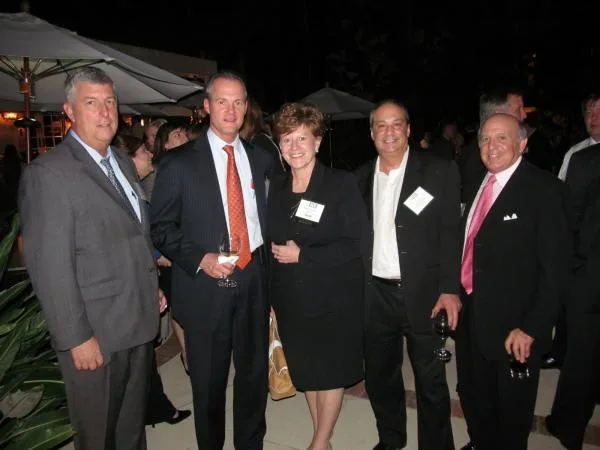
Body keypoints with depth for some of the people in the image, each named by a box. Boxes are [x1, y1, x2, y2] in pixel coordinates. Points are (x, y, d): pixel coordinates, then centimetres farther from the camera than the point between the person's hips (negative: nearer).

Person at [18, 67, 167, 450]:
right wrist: (77, 338, -17)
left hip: (139, 325, 7)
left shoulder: (124, 164, 9)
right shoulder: (49, 173, -15)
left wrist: (154, 288, 13)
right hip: (96, 335, -6)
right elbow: (51, 268, -18)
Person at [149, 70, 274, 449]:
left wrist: (269, 258, 1)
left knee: (255, 372, 17)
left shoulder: (262, 159, 6)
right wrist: (200, 259, -17)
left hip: (254, 282, 3)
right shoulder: (179, 163, -5)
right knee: (209, 380, 13)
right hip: (206, 285, -3)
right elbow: (161, 227, -4)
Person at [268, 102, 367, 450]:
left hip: (334, 299, -4)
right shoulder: (276, 188, 5)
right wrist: (276, 252, -5)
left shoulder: (342, 184, -11)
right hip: (291, 300, 5)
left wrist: (302, 256, -18)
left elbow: (355, 244, -16)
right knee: (306, 371, 15)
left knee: (331, 372, 9)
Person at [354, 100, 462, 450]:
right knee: (379, 376, 18)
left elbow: (451, 234, -7)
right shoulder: (361, 178, 6)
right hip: (375, 294, 4)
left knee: (432, 382, 8)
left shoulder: (440, 171, -5)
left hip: (423, 294, -4)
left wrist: (450, 289, -13)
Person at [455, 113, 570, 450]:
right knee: (473, 398, 23)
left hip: (513, 327, -6)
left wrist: (532, 328, -18)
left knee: (512, 410, 15)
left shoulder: (545, 190, -14)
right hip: (470, 318, 6)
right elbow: (469, 249, 9)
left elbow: (555, 268, -16)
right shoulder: (476, 187, 7)